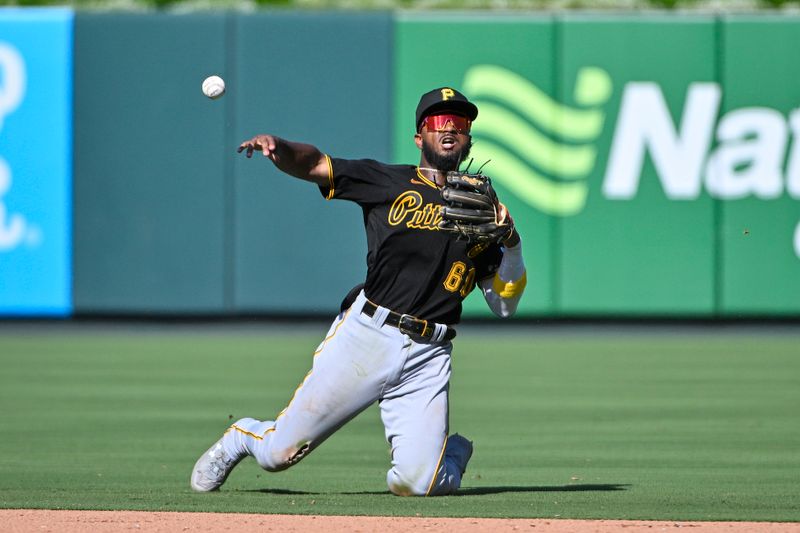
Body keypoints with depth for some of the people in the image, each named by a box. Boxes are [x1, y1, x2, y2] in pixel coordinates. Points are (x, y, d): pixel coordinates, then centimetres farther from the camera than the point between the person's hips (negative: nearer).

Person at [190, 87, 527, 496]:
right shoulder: (390, 183, 8)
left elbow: (505, 305, 13)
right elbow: (313, 164, -1)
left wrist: (511, 244, -2)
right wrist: (278, 147, -23)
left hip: (427, 356, 1)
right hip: (367, 336, -1)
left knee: (415, 483, -14)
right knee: (280, 452, -3)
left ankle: (451, 451, 23)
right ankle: (242, 437, 35)